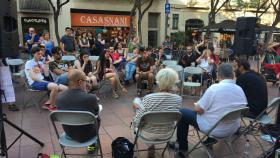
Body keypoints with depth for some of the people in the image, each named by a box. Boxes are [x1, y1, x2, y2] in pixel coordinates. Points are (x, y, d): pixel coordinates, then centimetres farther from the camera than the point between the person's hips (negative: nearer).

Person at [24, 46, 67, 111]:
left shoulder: (40, 63, 19)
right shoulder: (29, 63, 0)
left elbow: (46, 74, 10)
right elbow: (33, 77, -11)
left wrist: (46, 65, 1)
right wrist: (45, 82, -15)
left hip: (42, 81, 7)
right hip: (34, 83, -7)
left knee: (64, 88, -11)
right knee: (54, 86, -35)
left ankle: (48, 103, -4)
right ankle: (52, 106, -13)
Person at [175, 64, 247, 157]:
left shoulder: (214, 88, -22)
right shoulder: (240, 90, -4)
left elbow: (198, 110, -19)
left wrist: (196, 106, 6)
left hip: (213, 128, -6)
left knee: (182, 113, 9)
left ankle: (182, 148, 17)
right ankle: (212, 138, 33)